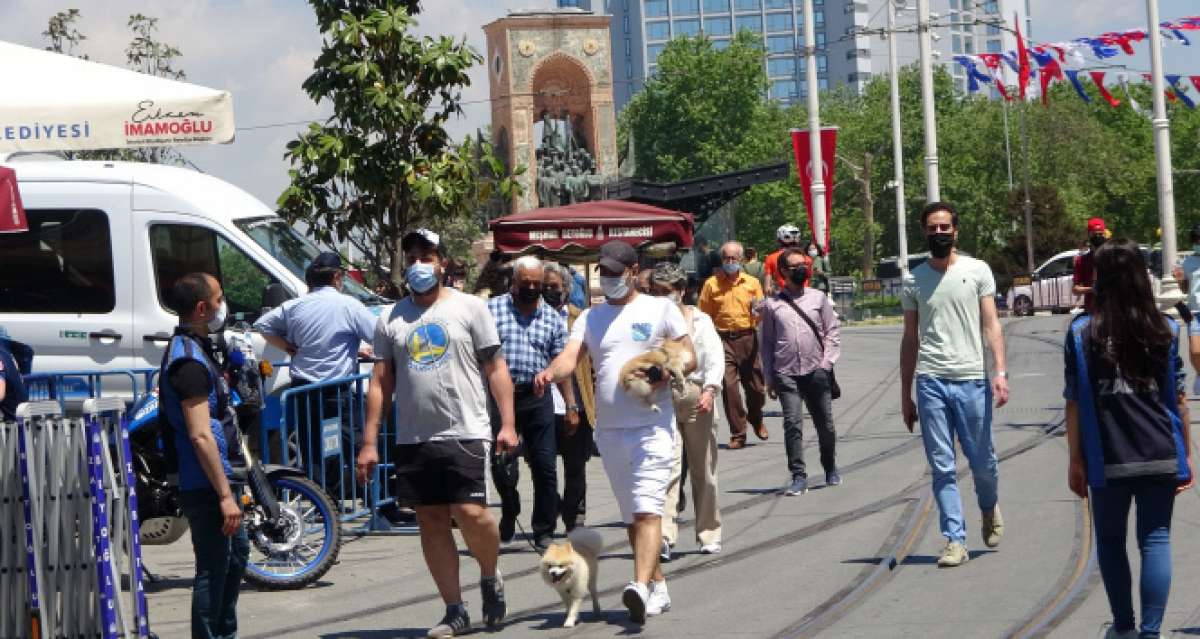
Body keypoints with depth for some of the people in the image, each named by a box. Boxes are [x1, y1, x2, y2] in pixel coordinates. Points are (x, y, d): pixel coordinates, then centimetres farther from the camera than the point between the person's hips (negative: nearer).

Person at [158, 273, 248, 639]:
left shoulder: (196, 349, 13)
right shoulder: (190, 361, -20)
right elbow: (200, 435, -25)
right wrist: (225, 495, -25)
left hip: (216, 478, 11)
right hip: (205, 484, -11)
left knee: (236, 554, 23)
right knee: (213, 568, -6)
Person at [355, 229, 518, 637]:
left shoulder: (469, 308, 4)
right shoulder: (390, 319, 12)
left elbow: (495, 368, 2)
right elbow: (380, 382, 11)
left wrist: (508, 424, -7)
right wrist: (369, 442, 6)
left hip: (465, 434, -4)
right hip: (412, 439, 4)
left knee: (471, 513, -13)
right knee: (431, 521, 4)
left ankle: (490, 578, 16)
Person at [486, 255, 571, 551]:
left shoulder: (552, 318, 10)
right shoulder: (492, 310, 4)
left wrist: (572, 405, 7)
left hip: (537, 397, 1)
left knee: (545, 465, -1)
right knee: (501, 464, 0)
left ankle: (544, 532, 8)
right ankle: (510, 510, 29)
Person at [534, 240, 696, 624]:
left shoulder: (660, 309, 3)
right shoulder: (590, 318, 12)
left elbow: (689, 358, 2)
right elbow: (571, 356, -4)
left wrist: (663, 372, -19)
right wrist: (551, 372, -27)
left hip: (653, 424, -5)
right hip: (609, 429, 5)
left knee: (647, 510, -17)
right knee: (631, 516, 12)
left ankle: (641, 586, -29)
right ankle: (658, 587, 23)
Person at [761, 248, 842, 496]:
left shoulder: (818, 298, 10)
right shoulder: (772, 304, 7)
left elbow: (832, 333, 9)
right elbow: (767, 342, 8)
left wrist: (827, 362, -3)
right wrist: (769, 378, 4)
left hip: (816, 371, 1)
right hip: (786, 373, -1)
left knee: (825, 424, 8)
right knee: (792, 424, -12)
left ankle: (831, 469, 29)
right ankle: (798, 477, -11)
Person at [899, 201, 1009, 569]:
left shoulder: (977, 271, 5)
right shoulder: (914, 280, 10)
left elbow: (991, 324, 1)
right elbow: (910, 339, 14)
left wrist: (1000, 372, -12)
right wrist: (905, 395, 12)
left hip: (972, 380, -1)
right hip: (930, 382, 1)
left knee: (983, 462, 6)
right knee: (941, 467, -2)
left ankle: (989, 509, 35)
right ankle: (955, 540, 1)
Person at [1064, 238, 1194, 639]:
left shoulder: (1082, 332, -5)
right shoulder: (1164, 330, -1)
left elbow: (1074, 403, -4)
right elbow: (1180, 398, 1)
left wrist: (1075, 460, 3)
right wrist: (1187, 455, 9)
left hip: (1108, 459, -1)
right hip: (1160, 456, 1)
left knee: (1111, 540, 16)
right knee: (1155, 539, 4)